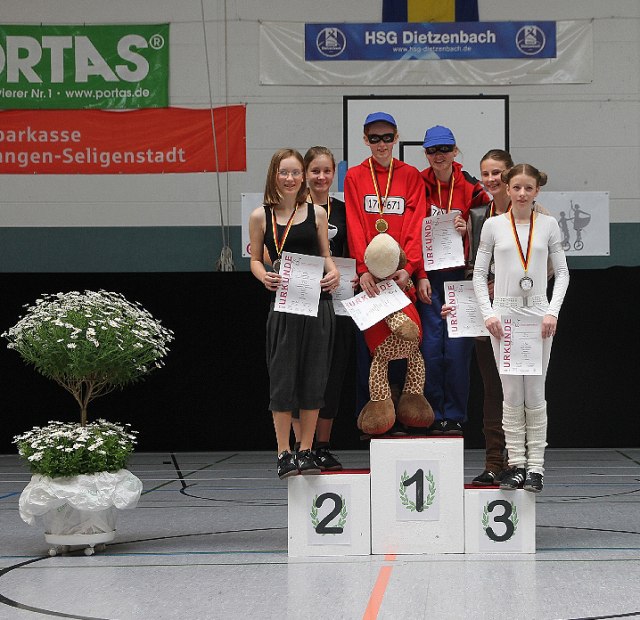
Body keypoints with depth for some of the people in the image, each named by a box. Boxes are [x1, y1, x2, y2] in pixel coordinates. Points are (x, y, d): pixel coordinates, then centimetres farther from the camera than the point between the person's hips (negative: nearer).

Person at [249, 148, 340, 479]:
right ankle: (284, 453, 6)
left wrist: (333, 273, -7)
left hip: (318, 303, 2)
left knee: (313, 377, 5)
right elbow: (255, 259, 9)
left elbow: (325, 254, 14)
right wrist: (264, 276, -11)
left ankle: (306, 451, 14)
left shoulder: (316, 212, 7)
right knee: (283, 378, 0)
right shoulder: (261, 216, 3)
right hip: (283, 305, -2)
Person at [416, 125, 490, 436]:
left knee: (457, 349, -3)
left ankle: (455, 417, 7)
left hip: (459, 274, 0)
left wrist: (467, 231, -10)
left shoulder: (470, 186, 4)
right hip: (428, 277, 0)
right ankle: (434, 416, 6)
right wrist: (420, 276, -8)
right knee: (431, 348, -4)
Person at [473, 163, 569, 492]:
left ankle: (535, 466, 6)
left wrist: (553, 312, -6)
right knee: (512, 394, 1)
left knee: (534, 393, 1)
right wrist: (488, 313, -6)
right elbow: (479, 273, 5)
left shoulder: (548, 225, 5)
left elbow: (562, 271, 6)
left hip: (538, 315, 0)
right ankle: (516, 464, 7)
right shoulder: (494, 225, 3)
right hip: (505, 313, 0)